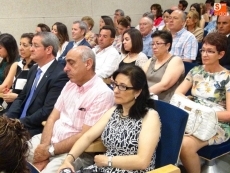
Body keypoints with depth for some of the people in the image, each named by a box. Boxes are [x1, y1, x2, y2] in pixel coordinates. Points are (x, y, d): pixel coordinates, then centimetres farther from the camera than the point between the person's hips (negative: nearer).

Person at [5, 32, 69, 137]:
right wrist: (8, 117, -2)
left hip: (35, 130, -8)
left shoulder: (59, 75, -16)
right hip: (19, 122, 8)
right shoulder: (34, 69, 12)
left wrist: (20, 123, -18)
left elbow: (47, 111, -20)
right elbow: (21, 98, 14)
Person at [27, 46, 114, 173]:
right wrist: (44, 146, -10)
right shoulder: (70, 84, 9)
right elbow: (53, 117, 7)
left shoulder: (102, 94, -15)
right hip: (52, 139, 7)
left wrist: (50, 150, -15)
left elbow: (85, 136, -18)